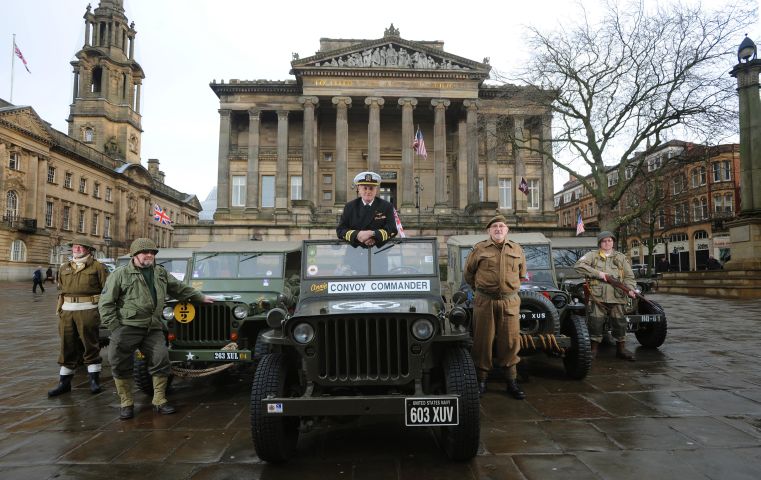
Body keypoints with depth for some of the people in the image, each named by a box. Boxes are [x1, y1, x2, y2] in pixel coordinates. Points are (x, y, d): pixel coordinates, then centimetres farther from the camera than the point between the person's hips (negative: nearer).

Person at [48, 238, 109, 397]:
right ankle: (64, 383, 18)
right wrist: (59, 309, 13)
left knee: (90, 345, 2)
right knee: (67, 347, 9)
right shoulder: (63, 268, 16)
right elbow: (60, 290, 21)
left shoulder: (97, 267, 0)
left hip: (88, 311, -5)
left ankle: (94, 381, 11)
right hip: (67, 311, 5)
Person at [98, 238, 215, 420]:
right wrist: (114, 328, -7)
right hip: (127, 328, -4)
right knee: (121, 365, 1)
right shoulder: (120, 274, -1)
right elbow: (106, 303, -2)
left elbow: (180, 288, 26)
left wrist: (200, 297, 26)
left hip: (154, 329, 4)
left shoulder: (161, 273, 14)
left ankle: (159, 401, 15)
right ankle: (126, 404, 17)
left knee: (161, 362, 2)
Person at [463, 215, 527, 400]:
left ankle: (512, 382, 15)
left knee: (510, 341, 3)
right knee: (483, 341, 2)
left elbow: (522, 274, 23)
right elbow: (468, 273, 11)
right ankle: (481, 381, 14)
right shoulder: (479, 249, 3)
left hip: (510, 302, 2)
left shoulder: (517, 250, 10)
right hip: (484, 301, -2)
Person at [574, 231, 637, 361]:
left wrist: (630, 289, -9)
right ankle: (594, 349, 12)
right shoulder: (592, 255, 7)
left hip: (616, 297, 2)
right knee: (595, 323, -1)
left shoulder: (621, 257, 15)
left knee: (620, 323, 6)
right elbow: (578, 265, -8)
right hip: (597, 297, -2)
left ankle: (621, 349, 23)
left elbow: (629, 276, 11)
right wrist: (598, 273, -12)